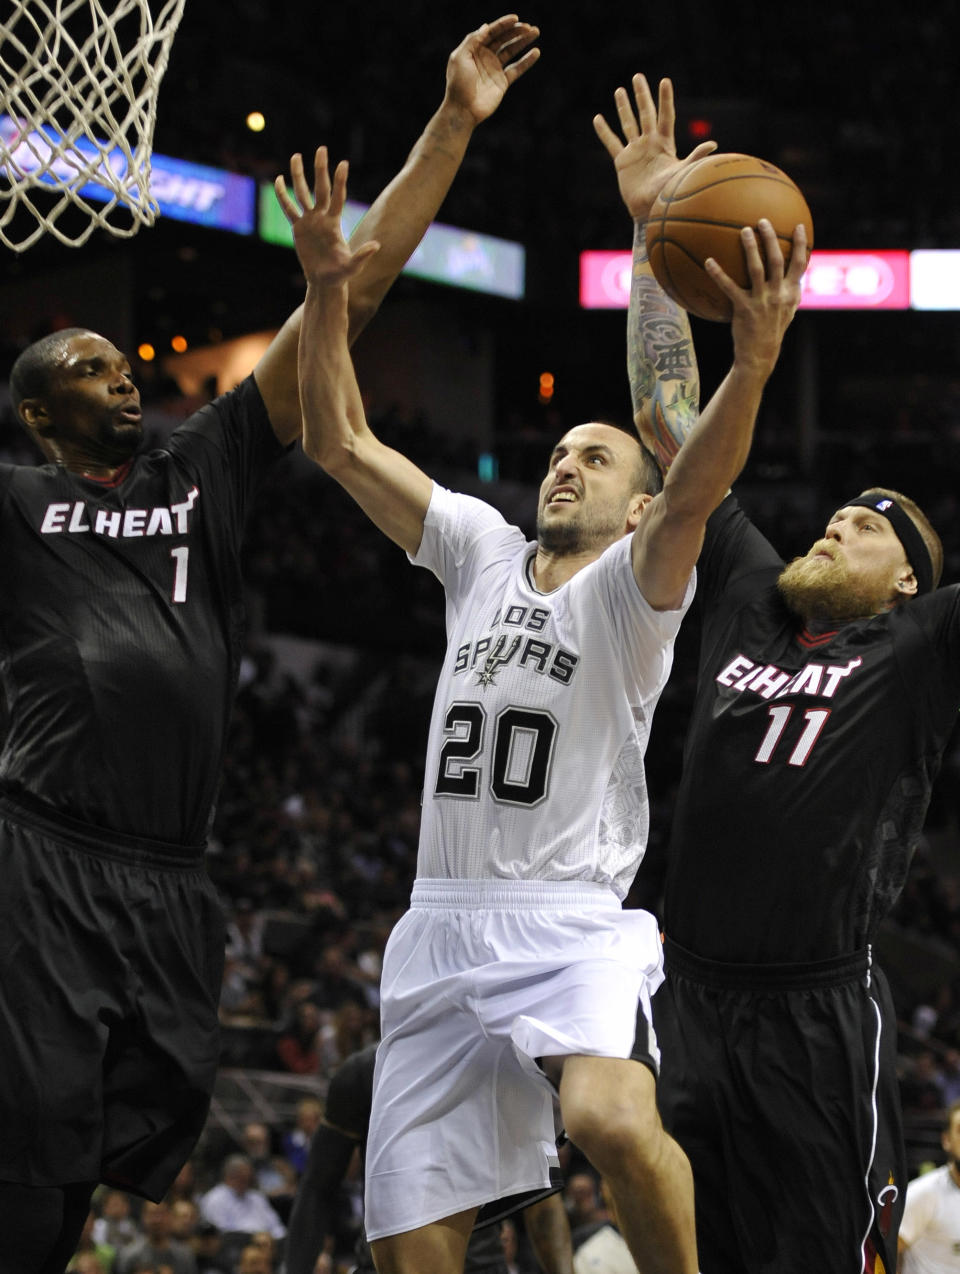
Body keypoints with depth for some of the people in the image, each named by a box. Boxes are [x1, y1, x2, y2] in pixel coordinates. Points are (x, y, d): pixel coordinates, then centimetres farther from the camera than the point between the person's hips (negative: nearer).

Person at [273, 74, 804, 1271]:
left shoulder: (633, 586, 0)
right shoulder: (482, 551, 14)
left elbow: (699, 483, -21)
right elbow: (340, 444, 10)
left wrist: (754, 353, -37)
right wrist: (327, 294, -3)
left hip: (575, 923, -5)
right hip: (444, 924, 5)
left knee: (609, 1116, -37)